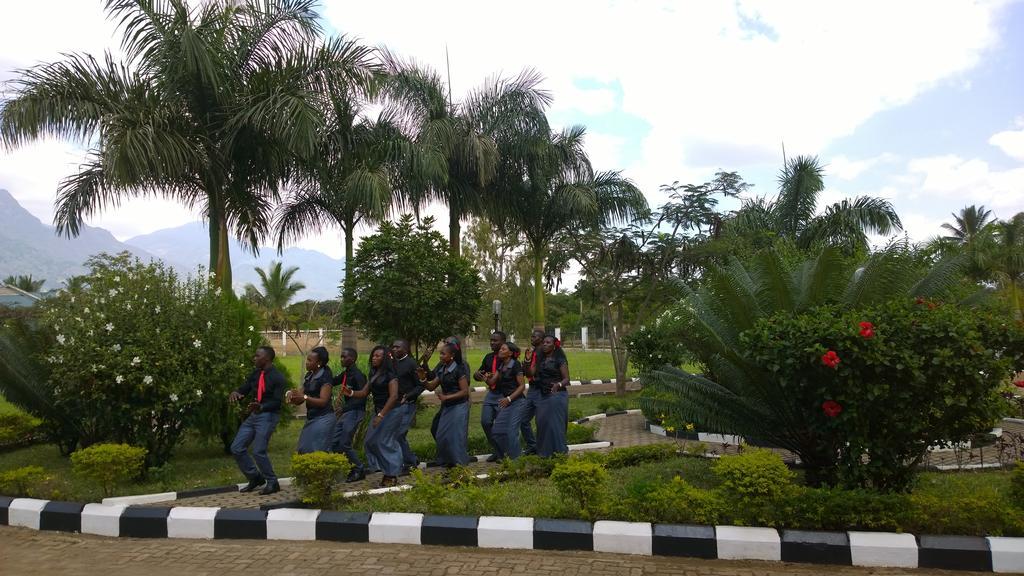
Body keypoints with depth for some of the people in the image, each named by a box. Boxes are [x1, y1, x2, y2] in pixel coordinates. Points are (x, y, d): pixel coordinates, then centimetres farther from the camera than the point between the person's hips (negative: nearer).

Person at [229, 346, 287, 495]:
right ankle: (255, 478, 23)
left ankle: (272, 483, 8)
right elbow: (243, 390, 6)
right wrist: (235, 393, -18)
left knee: (258, 451, -12)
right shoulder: (255, 374, 9)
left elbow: (277, 402, -18)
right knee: (237, 448, 6)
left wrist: (261, 407, -36)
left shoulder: (278, 377, -12)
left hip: (268, 416, -8)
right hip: (253, 415, 8)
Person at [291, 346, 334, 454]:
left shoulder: (325, 377, -11)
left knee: (319, 452, -7)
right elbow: (299, 401, 13)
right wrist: (292, 395, -9)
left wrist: (304, 397, -29)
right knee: (303, 449, 8)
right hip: (311, 418, 8)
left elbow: (323, 401, -18)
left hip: (323, 419, -8)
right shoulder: (308, 376, 11)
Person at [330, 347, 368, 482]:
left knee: (345, 444, -7)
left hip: (354, 412, -9)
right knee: (334, 442, 8)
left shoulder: (357, 375, -15)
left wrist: (345, 408, -22)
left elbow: (362, 397, -21)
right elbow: (332, 382, 19)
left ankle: (359, 470, 9)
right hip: (345, 412, 9)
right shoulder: (345, 373, 11)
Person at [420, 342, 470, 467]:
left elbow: (465, 391, -16)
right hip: (446, 406, 8)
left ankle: (459, 464, 12)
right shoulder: (441, 370, 7)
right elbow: (431, 387, 8)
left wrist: (446, 397, -21)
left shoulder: (459, 370, -14)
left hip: (458, 406, -8)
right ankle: (447, 461, 28)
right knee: (442, 435, 13)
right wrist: (423, 380, -11)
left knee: (456, 436, -2)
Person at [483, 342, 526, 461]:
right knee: (496, 430, 7)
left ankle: (515, 459, 8)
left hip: (515, 401, -8)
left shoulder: (516, 365, -11)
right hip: (504, 401, 8)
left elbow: (522, 386, -13)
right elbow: (492, 382, 5)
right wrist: (486, 378, -17)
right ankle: (501, 456, 22)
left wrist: (509, 398, -19)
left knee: (512, 431, -5)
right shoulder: (501, 366, 11)